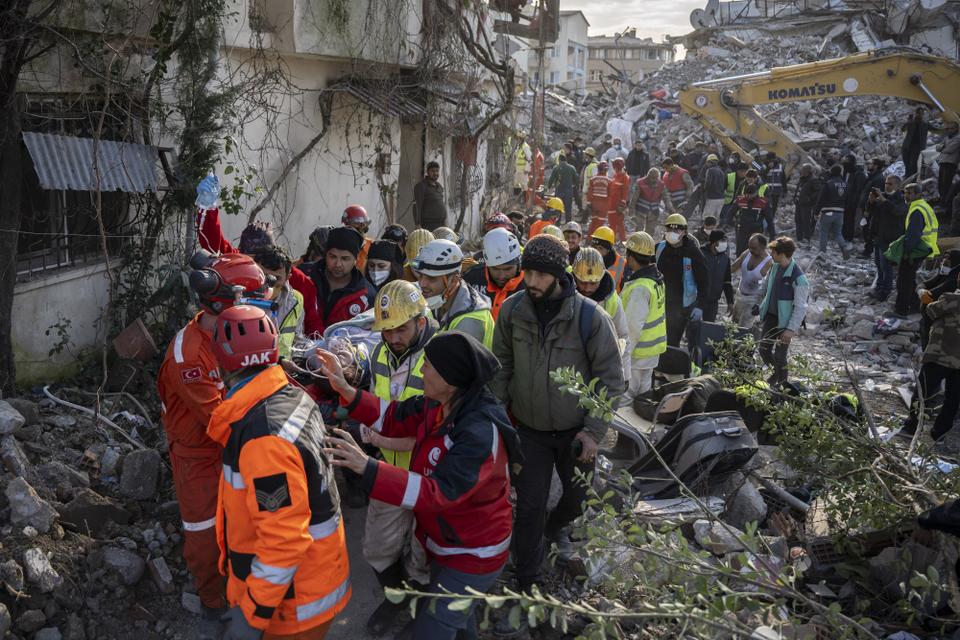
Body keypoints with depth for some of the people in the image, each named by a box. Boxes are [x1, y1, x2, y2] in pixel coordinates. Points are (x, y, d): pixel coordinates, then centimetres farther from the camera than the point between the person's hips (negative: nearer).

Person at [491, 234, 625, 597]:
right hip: (530, 429, 0)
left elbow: (610, 379, -11)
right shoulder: (512, 310, -11)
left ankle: (557, 526, 56)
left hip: (575, 430, 0)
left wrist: (594, 431, -14)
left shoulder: (590, 316, -19)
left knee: (579, 495, 21)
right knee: (529, 506, 2)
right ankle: (527, 581, 20)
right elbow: (502, 365, 3)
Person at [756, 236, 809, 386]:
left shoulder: (799, 278, -24)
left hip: (784, 321, -6)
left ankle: (780, 382, 27)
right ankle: (775, 373, 38)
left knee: (779, 356, 4)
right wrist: (762, 307, 17)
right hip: (770, 316, 6)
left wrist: (792, 329, -22)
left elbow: (801, 307, -21)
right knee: (764, 350, 13)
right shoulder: (775, 267, -2)